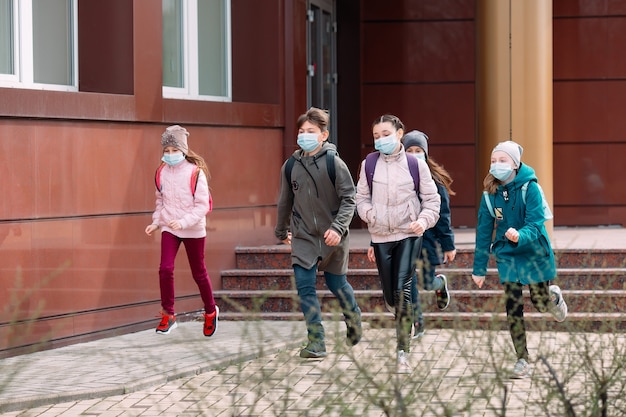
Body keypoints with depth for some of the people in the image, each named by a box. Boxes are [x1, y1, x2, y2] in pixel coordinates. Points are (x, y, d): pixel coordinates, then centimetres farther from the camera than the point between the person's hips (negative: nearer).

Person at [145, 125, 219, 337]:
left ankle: (210, 312, 33)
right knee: (165, 268, -14)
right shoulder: (162, 173, -1)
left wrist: (184, 221, -26)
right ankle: (168, 315, -2)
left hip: (193, 230, -3)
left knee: (199, 272, 10)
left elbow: (202, 205, -15)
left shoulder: (195, 172, -15)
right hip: (169, 229, 3)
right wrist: (156, 222, 2)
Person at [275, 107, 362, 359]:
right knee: (305, 287, -9)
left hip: (332, 236, -3)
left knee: (336, 284, 12)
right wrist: (281, 231, 25)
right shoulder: (290, 166, 2)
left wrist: (338, 228, -24)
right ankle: (316, 342, -6)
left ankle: (353, 319, 41)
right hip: (303, 237, 3)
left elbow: (349, 199, -11)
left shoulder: (334, 163, -10)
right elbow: (285, 202, 15)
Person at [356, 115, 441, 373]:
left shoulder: (416, 164, -2)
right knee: (389, 292, 7)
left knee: (403, 289, -15)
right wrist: (369, 214, -11)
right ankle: (404, 319, 41)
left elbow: (432, 199, 2)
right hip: (381, 237, 3)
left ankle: (403, 352, -13)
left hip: (409, 235, -3)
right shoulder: (369, 164, 4)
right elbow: (361, 197, 10)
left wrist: (424, 220, -15)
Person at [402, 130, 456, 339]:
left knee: (427, 282, 1)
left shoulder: (434, 180, -3)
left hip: (428, 237, -2)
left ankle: (441, 283, 37)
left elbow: (443, 214, -3)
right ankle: (416, 324, 13)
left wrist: (448, 245, -4)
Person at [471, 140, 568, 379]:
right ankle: (522, 360, 7)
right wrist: (479, 268, 2)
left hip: (534, 253, -3)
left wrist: (520, 236, -45)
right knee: (513, 308, -2)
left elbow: (535, 225, -23)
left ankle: (554, 296, 46)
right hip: (507, 257, 3)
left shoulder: (530, 188, -18)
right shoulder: (490, 193, -6)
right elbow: (484, 231, 0)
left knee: (540, 303, 9)